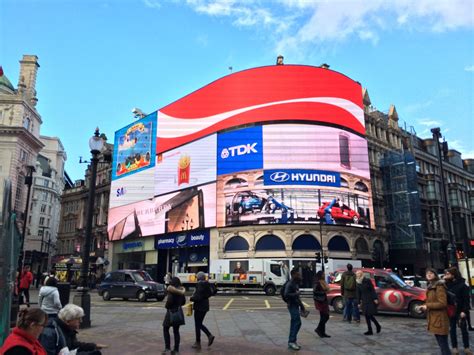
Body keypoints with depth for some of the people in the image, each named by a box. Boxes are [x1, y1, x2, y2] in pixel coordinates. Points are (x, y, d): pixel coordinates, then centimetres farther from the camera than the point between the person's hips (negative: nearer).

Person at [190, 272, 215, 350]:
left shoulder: (200, 285, -20)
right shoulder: (207, 284, 5)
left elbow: (198, 297, -23)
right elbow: (210, 293, 17)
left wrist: (191, 298, -7)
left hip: (199, 307, -8)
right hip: (205, 306, 8)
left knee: (197, 325, 4)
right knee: (200, 324, 20)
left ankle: (198, 343, 13)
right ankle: (210, 335, 9)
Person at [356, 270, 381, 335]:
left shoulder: (367, 281, -8)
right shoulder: (358, 283, 8)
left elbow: (372, 290, -9)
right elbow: (358, 294, 10)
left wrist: (375, 298, -14)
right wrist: (359, 302, 7)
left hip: (370, 300, -6)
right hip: (364, 301, 6)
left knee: (369, 315, -8)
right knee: (367, 315, 5)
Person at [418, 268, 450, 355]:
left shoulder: (439, 286, -14)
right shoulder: (430, 287, 14)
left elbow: (442, 303, -21)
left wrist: (427, 306, -19)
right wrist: (424, 307, 8)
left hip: (440, 320, -10)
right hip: (434, 319, 10)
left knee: (443, 344, -5)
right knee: (441, 343, 17)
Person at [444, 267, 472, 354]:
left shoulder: (462, 285, -10)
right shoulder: (446, 285, 0)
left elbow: (466, 299, -10)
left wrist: (464, 311, -14)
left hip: (460, 311, -3)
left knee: (463, 329, 9)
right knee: (452, 329, 10)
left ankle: (466, 347, 23)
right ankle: (454, 347, 21)